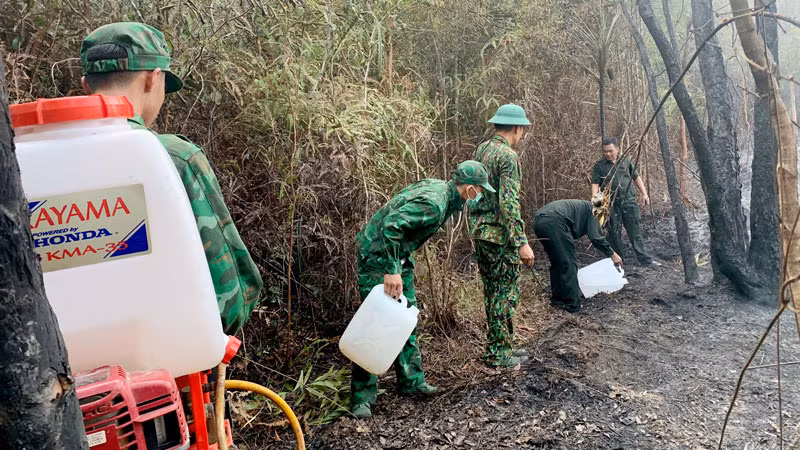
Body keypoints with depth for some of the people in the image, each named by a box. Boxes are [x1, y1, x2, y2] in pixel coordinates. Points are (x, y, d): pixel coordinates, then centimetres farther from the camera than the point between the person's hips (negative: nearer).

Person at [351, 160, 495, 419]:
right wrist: (391, 271, -36)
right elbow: (391, 224, -36)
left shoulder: (438, 187, 4)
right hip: (377, 255, -10)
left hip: (398, 255, 10)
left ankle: (411, 381, 24)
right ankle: (361, 398, -2)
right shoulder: (433, 203, -27)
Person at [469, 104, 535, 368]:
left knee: (492, 293, 16)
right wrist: (522, 243, -21)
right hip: (501, 236, -9)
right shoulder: (508, 157, -16)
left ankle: (498, 346, 27)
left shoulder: (480, 150, 11)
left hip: (479, 233, 9)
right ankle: (498, 354, 9)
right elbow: (509, 203, -22)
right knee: (506, 294, 1)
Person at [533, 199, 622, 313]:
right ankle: (572, 304, 6)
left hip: (538, 222, 9)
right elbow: (596, 237, 2)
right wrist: (612, 254, 14)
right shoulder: (590, 209, 15)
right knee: (569, 263, 3)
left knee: (557, 263, 22)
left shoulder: (580, 206, 37)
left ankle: (557, 299, 30)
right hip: (554, 222, -9)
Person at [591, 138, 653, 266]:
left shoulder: (626, 161, 8)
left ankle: (644, 259, 8)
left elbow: (636, 177, 17)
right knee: (614, 233, 5)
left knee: (634, 231, 4)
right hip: (611, 204, -2)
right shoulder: (599, 166, -1)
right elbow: (595, 185, -7)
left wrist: (644, 194, 12)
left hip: (628, 201, 2)